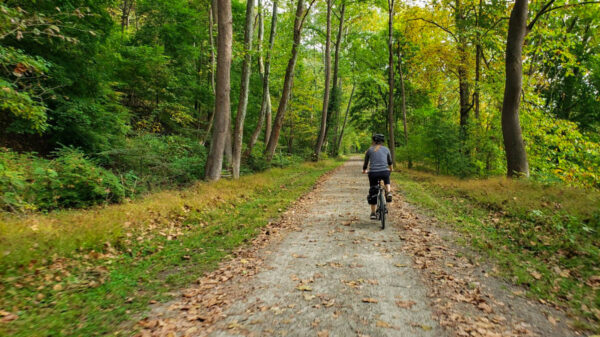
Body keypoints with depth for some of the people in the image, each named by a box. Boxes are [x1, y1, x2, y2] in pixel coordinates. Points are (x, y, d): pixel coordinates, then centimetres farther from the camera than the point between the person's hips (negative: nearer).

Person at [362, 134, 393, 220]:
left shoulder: (369, 150, 10)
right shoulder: (386, 149, 13)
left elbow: (366, 163, 18)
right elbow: (390, 162, 28)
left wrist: (364, 171, 39)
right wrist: (391, 169, 48)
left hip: (373, 173, -1)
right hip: (384, 172, 1)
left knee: (373, 193, 14)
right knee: (387, 181, 36)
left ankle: (373, 213, 15)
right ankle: (388, 193, 8)